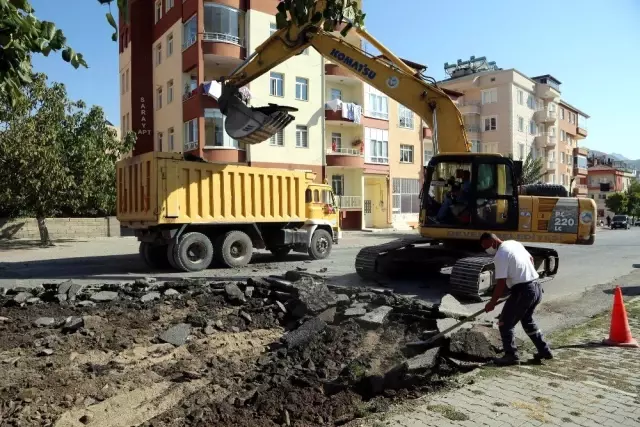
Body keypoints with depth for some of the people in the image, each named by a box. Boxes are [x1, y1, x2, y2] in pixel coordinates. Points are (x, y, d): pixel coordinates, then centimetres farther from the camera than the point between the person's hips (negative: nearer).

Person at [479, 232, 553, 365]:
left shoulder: (500, 255, -15)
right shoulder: (515, 243, 11)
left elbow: (501, 283, -17)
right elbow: (531, 259, 25)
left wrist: (492, 302, -8)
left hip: (523, 291, -10)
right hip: (536, 287, 10)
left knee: (505, 324, 3)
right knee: (528, 321, 27)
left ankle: (511, 355, 7)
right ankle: (544, 350, 32)